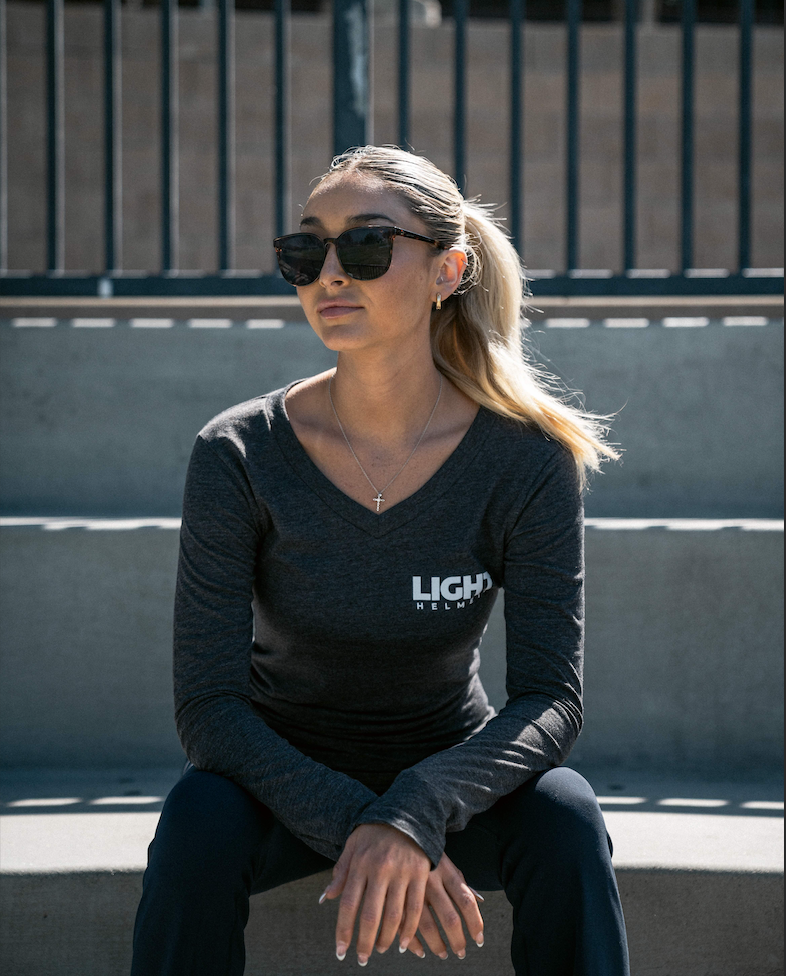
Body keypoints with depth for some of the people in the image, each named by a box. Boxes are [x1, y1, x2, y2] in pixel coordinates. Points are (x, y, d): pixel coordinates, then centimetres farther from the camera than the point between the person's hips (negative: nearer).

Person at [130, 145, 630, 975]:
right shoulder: (238, 456, -16)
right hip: (282, 775, 0)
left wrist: (414, 814, -37)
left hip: (446, 774, 0)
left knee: (563, 814, -30)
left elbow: (550, 697, -18)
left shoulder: (527, 458, -15)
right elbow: (208, 704, -17)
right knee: (198, 815, -32)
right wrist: (352, 823, -33)